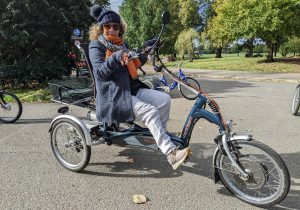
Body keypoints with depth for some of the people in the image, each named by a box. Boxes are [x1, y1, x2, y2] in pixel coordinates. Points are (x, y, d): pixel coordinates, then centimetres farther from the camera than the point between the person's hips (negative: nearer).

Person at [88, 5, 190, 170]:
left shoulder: (122, 44, 20)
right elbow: (99, 72, -13)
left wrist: (144, 53, 2)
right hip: (114, 96, -6)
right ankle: (171, 154, -25)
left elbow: (134, 65, 20)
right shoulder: (96, 45, 1)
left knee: (164, 99, -14)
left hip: (132, 89, 7)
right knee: (150, 111, -27)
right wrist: (116, 57, -29)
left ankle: (160, 138, 0)